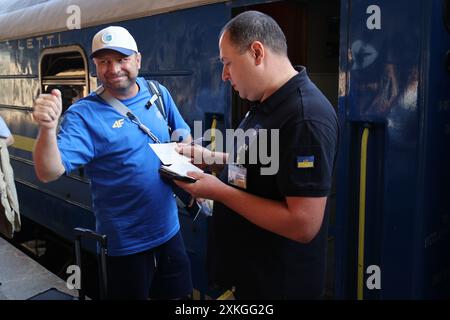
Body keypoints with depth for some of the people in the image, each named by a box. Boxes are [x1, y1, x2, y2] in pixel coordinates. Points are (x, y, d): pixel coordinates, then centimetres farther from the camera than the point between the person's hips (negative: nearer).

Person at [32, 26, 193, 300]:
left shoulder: (158, 94, -1)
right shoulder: (84, 114, -17)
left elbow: (183, 134, 13)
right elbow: (49, 173, -27)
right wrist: (48, 128, -45)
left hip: (170, 230, 5)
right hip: (124, 243, -4)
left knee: (179, 294, 22)